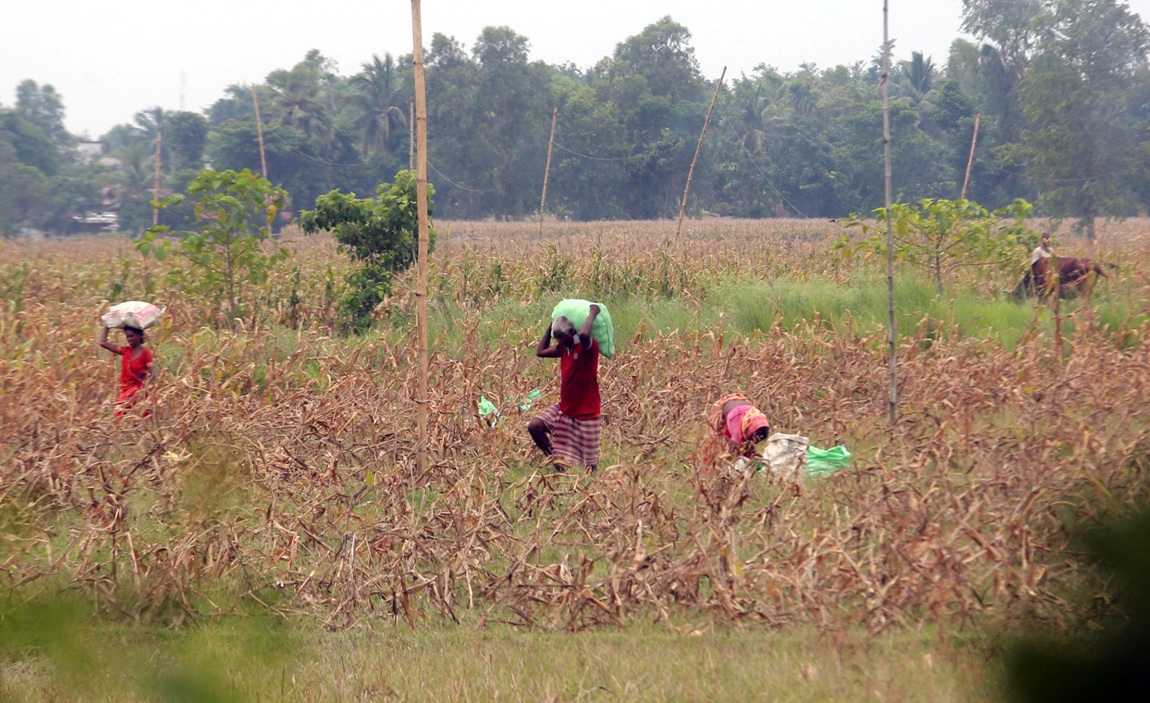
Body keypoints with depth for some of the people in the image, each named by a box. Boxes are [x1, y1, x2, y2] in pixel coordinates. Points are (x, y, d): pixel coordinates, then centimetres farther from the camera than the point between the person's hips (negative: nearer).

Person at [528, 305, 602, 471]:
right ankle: (556, 462, 5)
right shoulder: (563, 348, 6)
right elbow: (540, 352, 15)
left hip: (587, 412, -7)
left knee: (590, 463, 0)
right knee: (534, 426, -8)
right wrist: (552, 324, 11)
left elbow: (583, 334, -41)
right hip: (565, 409, 7)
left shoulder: (588, 346, -18)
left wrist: (593, 313, -26)